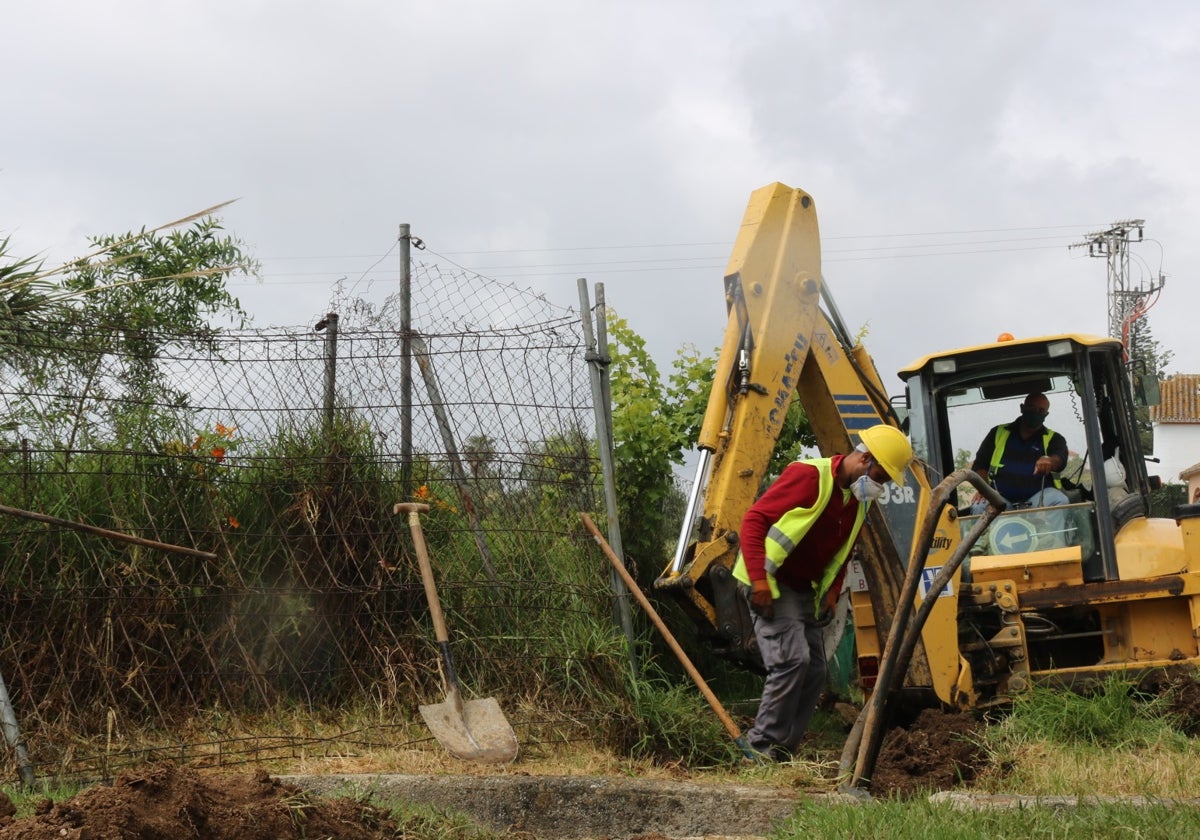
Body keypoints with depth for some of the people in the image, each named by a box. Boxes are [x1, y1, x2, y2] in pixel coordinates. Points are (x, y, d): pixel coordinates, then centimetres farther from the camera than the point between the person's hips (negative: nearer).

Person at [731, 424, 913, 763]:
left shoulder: (858, 501, 11)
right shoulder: (808, 475, -17)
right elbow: (754, 519, -22)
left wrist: (832, 590, 6)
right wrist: (759, 579, -27)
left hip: (804, 591, 10)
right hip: (770, 584, -10)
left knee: (815, 672, 6)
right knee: (792, 659, -21)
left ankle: (781, 750, 11)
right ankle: (760, 744, -13)